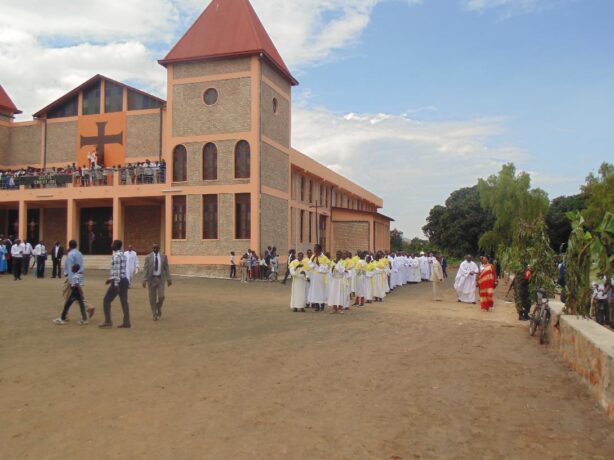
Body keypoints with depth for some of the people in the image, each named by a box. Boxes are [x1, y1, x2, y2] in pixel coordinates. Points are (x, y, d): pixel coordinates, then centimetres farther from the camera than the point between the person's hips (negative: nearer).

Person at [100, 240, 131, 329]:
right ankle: (126, 323, 7)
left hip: (118, 281, -9)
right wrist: (111, 279, 30)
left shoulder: (116, 256, -14)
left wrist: (116, 284, -24)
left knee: (106, 300, 1)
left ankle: (108, 322, 1)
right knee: (124, 301, 7)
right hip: (124, 280, 9)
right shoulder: (122, 254, 15)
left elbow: (117, 271, -21)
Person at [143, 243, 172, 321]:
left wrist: (169, 279, -1)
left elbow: (166, 268, 4)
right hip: (151, 279, 0)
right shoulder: (148, 257, -2)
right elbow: (145, 269, -5)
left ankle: (159, 307, 21)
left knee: (161, 296, -10)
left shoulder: (163, 257, 2)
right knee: (152, 298, 3)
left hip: (160, 279, 0)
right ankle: (155, 315, 15)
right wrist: (145, 280, -14)